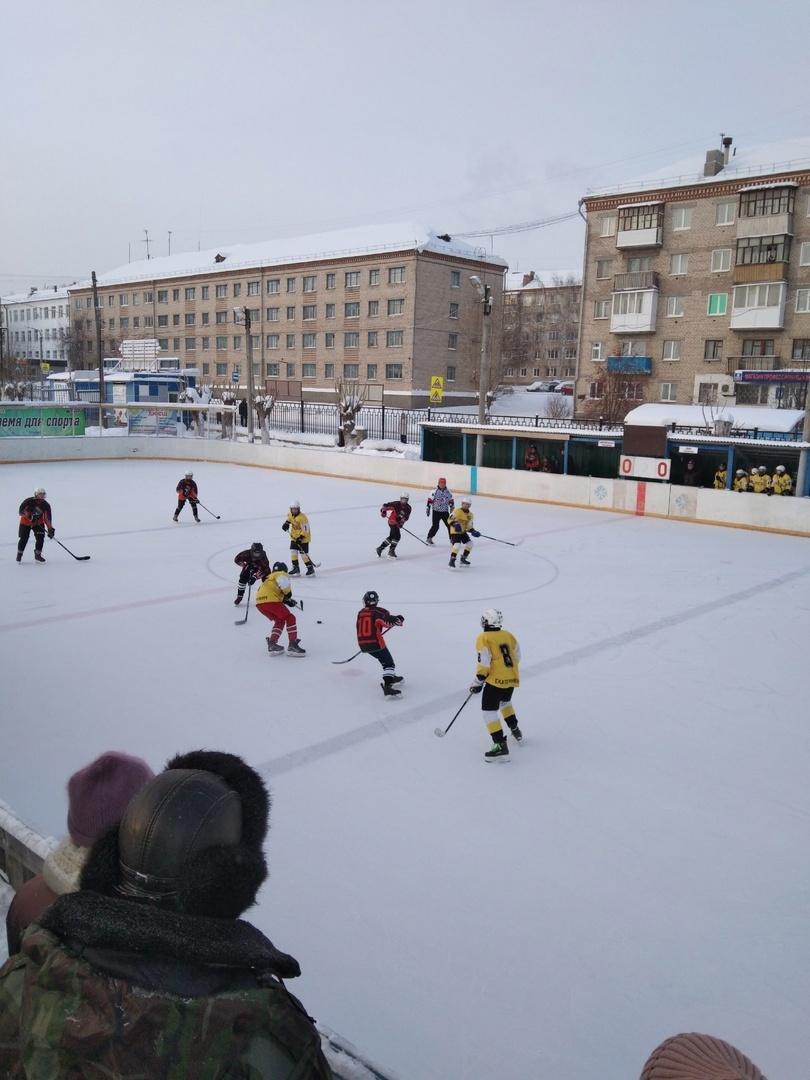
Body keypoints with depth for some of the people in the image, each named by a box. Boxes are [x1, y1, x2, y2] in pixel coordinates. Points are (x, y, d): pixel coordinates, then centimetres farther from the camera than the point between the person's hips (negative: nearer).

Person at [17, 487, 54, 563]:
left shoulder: (46, 505, -10)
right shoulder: (29, 501, -20)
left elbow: (47, 518, -10)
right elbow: (21, 511, -20)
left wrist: (50, 528, -17)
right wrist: (29, 515, -33)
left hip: (38, 523, 3)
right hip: (25, 523, -3)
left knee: (40, 538, -9)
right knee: (24, 539, -3)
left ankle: (38, 555, 6)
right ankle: (19, 554, 18)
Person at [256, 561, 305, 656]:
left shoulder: (270, 577, 36)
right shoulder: (281, 574, 10)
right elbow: (283, 581, -15)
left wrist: (286, 600, 19)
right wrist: (288, 592, 0)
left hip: (259, 602, 8)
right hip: (270, 600, -8)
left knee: (280, 621, 23)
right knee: (290, 618, -1)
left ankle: (272, 644, 14)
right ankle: (293, 645, -8)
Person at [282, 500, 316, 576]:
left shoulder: (302, 518, -26)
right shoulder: (290, 515, -4)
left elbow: (305, 530, -23)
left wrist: (300, 538, -25)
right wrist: (286, 523, 6)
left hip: (303, 538, -7)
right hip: (294, 537, 7)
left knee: (304, 553, -6)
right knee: (293, 551, 2)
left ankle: (310, 568, 6)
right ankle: (296, 568, 13)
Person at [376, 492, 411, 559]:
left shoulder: (408, 508, -1)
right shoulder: (396, 504, -16)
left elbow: (406, 517, -4)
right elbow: (385, 505, -12)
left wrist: (402, 522, -19)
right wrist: (383, 511, -27)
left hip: (398, 523, 7)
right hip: (392, 521, -7)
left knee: (391, 536, 15)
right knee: (397, 536, -18)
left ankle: (380, 548, 28)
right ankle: (391, 551, -11)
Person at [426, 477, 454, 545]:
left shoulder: (448, 491, 3)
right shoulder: (435, 490, -11)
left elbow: (451, 500, 11)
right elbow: (430, 500, -9)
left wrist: (452, 507, 1)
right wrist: (428, 507, -10)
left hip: (445, 512, 4)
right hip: (436, 511, -4)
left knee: (450, 525, 3)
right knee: (435, 526, -10)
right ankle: (429, 538, 3)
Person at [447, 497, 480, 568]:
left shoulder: (470, 514, 8)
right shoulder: (457, 511, -14)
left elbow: (469, 526, 10)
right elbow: (450, 520, -18)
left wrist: (473, 531, -7)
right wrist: (455, 524, -35)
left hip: (463, 532, 8)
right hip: (455, 531, -8)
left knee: (470, 543, 5)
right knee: (457, 544, -25)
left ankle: (463, 558, 20)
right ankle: (452, 560, -21)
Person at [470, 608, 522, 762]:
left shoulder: (484, 638, -9)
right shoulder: (507, 635, 9)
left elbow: (484, 663, -14)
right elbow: (516, 656, 14)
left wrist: (478, 682, -5)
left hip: (496, 680, -7)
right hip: (512, 678, 7)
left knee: (489, 711, -3)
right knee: (504, 702, 33)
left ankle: (500, 745, -13)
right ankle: (515, 731, 39)